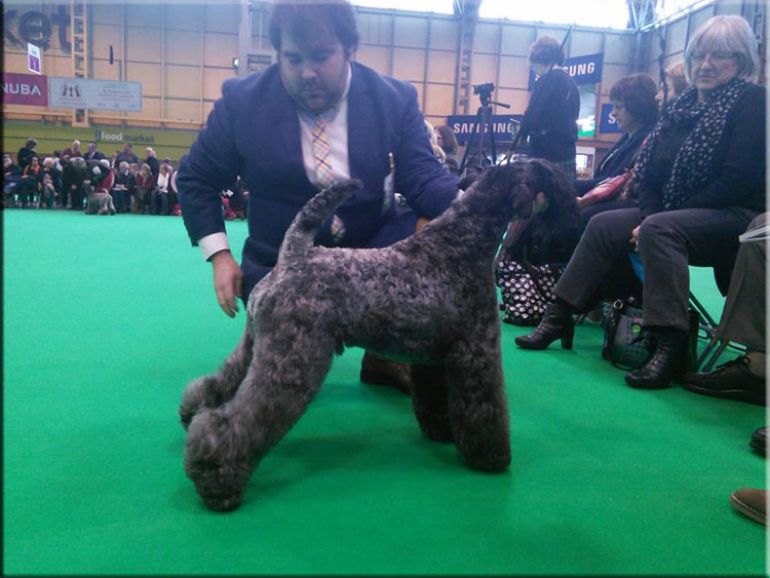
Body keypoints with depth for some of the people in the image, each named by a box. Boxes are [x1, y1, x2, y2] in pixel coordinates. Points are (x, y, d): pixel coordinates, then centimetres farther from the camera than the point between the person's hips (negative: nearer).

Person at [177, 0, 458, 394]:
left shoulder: (395, 99, -9)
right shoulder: (243, 101, -11)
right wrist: (220, 256, -9)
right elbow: (195, 180, 0)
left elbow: (422, 179, -14)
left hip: (372, 249, 1)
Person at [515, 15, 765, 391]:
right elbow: (649, 174, 9)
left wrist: (653, 221, -20)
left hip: (738, 216, -7)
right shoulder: (684, 105, 13)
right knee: (603, 225, -6)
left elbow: (738, 180, -18)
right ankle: (558, 317, -7)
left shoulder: (752, 102, -7)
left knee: (658, 230, -34)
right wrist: (648, 217, -11)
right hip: (674, 214, 8)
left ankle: (671, 348, -36)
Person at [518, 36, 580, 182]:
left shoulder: (547, 80, -9)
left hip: (547, 156, -8)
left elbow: (532, 118, -14)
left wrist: (521, 132, 6)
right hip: (567, 155, 8)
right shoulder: (572, 83, 16)